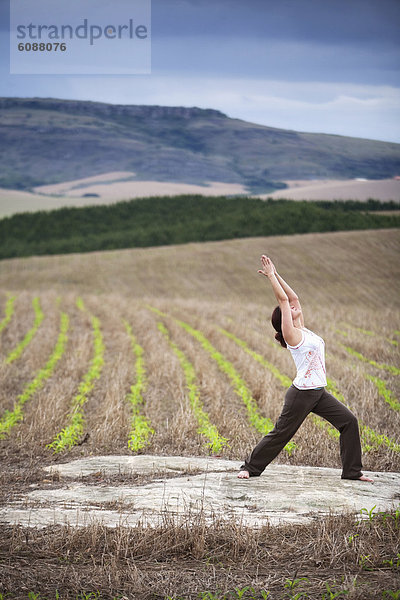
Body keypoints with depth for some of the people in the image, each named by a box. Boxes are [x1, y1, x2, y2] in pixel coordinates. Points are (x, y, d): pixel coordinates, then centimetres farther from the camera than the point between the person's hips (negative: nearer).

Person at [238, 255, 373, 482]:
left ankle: (352, 471, 6)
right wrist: (271, 275, -9)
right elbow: (283, 299, -14)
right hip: (302, 393, -8)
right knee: (281, 433, 0)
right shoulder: (291, 334, -10)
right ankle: (251, 467, 15)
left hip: (319, 393, 8)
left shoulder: (303, 330, 11)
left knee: (349, 421, 1)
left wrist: (276, 275, 12)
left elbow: (293, 297, 13)